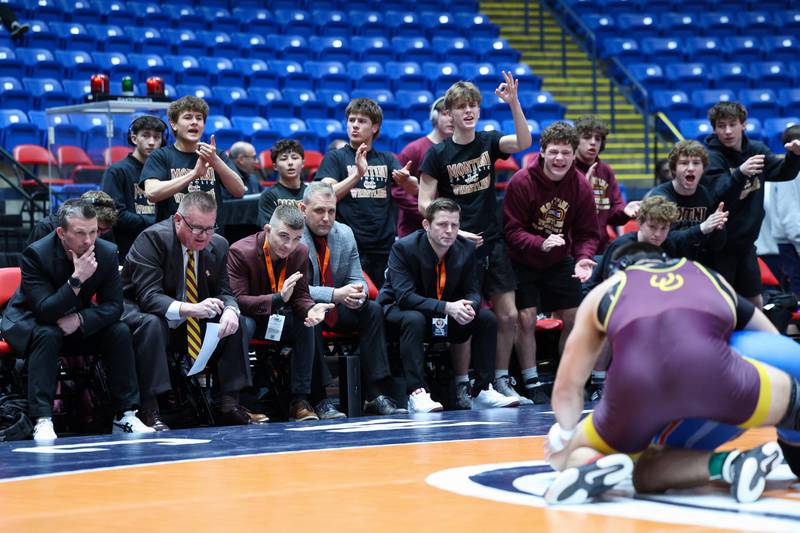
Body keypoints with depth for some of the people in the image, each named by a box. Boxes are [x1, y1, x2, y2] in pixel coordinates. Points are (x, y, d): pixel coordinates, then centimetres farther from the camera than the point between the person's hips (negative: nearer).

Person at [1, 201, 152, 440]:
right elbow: (45, 311, -31)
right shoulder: (36, 254, -26)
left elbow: (113, 305, -11)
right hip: (29, 322, -4)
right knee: (48, 335, -36)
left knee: (120, 332, -19)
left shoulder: (107, 253, -13)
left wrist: (79, 320, -29)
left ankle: (125, 415, -12)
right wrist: (77, 279, -40)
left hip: (78, 323, 4)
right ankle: (42, 421, -36)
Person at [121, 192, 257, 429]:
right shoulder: (152, 238, -21)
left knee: (234, 321, -11)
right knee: (151, 323, -37)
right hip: (140, 313, -6)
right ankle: (150, 410, -35)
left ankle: (227, 403, -9)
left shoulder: (218, 245, 0)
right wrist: (190, 309, -44)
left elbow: (223, 292, 4)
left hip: (188, 325, 6)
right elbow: (148, 296, -28)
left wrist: (230, 310, -23)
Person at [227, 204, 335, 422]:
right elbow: (237, 300, -28)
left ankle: (299, 400, -16)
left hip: (278, 318, 5)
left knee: (307, 324, -20)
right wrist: (279, 298, -39)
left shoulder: (300, 252, -5)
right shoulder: (240, 251, -23)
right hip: (246, 317, -5)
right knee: (243, 325, -37)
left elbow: (300, 296, 0)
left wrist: (311, 309, -27)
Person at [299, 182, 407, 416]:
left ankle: (377, 396, -20)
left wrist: (358, 294, -21)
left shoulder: (344, 234, 4)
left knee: (373, 310, -17)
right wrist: (335, 295, -36)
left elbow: (357, 280, 6)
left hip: (337, 310, 6)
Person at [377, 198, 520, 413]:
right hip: (400, 311, -5)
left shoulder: (466, 248, -5)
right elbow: (405, 297, -29)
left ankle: (482, 390, -9)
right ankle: (417, 393, -39)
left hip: (446, 317, 5)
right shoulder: (404, 248, -21)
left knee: (487, 318, -13)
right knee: (414, 319, -38)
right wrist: (446, 308, -39)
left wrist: (468, 307, -29)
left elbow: (472, 292, -2)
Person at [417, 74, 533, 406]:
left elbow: (523, 143, -15)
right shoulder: (438, 153, -4)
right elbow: (425, 204, -5)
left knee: (508, 316, 2)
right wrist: (455, 232, -13)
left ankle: (501, 381, 15)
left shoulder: (488, 142, 5)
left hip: (492, 242, 4)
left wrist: (514, 103, -26)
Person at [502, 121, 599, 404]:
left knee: (574, 318, 5)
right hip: (523, 262, -4)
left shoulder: (581, 186, -9)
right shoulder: (521, 182, -22)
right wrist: (541, 244, -37)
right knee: (526, 318, -12)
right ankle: (531, 384, 2)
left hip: (560, 263, 4)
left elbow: (587, 233, -3)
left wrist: (583, 259, -22)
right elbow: (512, 231, -21)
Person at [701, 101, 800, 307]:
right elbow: (719, 197, -28)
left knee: (755, 303, 15)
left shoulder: (756, 149, 2)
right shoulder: (712, 158, -16)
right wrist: (740, 174, -46)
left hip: (746, 243, 6)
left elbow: (782, 173, 10)